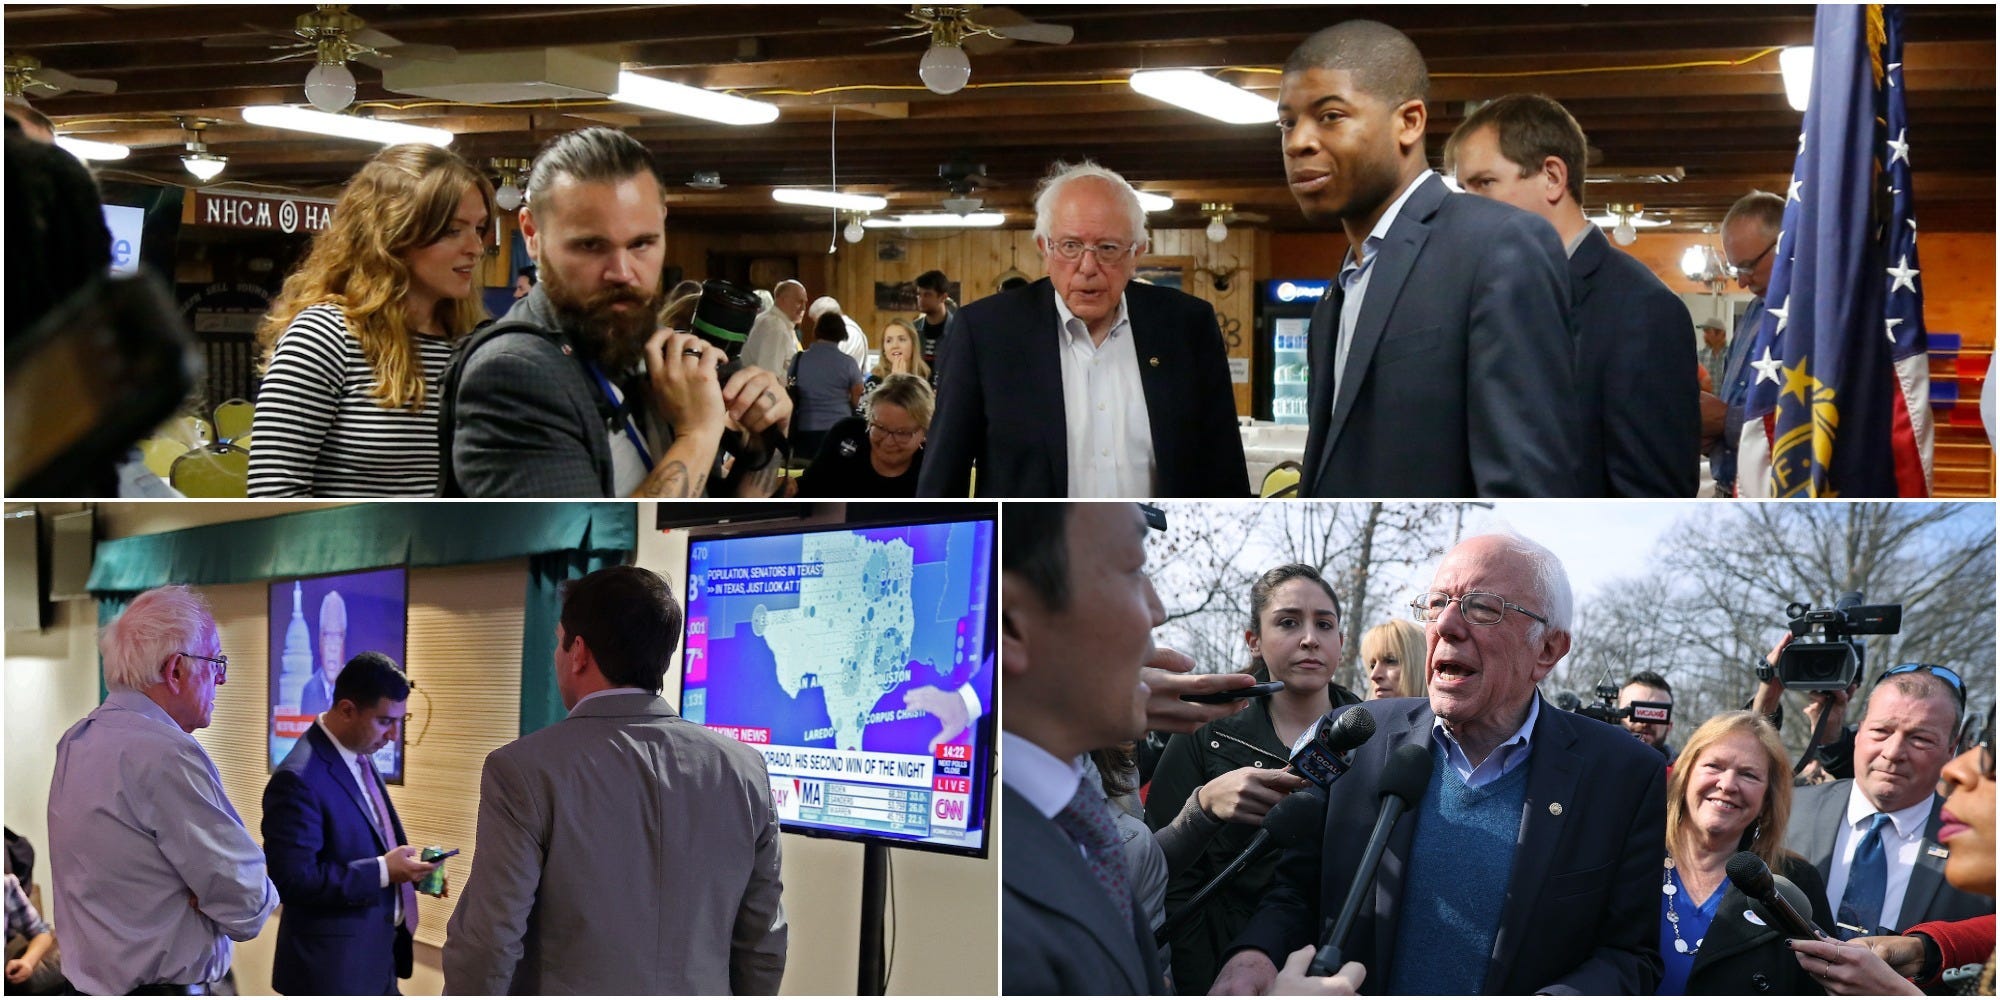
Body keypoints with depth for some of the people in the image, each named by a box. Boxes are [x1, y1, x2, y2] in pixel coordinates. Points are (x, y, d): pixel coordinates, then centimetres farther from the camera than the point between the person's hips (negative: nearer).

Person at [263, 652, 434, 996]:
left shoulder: (360, 757, 8)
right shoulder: (299, 779, -21)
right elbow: (293, 879, -24)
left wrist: (401, 866, 0)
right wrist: (382, 871, -23)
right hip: (335, 967, -9)